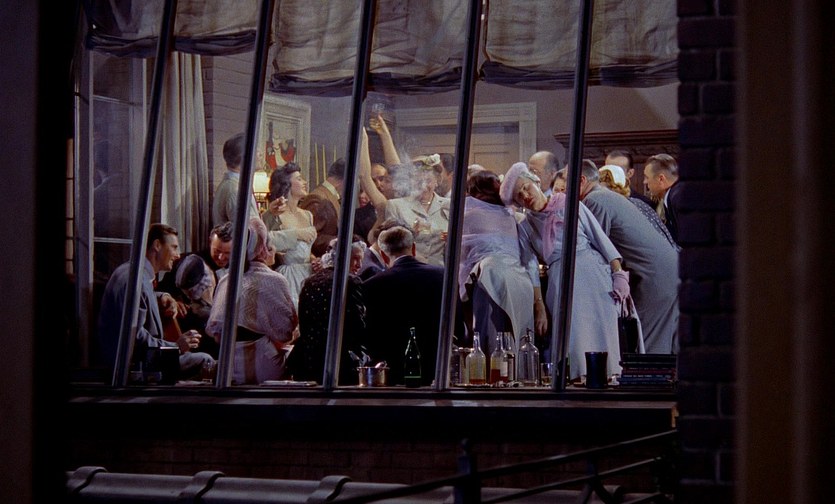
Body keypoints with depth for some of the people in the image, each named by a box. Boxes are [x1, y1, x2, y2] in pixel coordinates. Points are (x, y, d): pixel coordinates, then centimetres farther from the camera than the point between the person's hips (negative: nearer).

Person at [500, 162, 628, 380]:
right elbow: (531, 267, 7)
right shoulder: (525, 227, 13)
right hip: (561, 280, 1)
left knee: (604, 336, -8)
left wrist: (618, 273, -3)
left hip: (596, 272, -1)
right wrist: (539, 308, -2)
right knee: (576, 341, -11)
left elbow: (600, 237, 6)